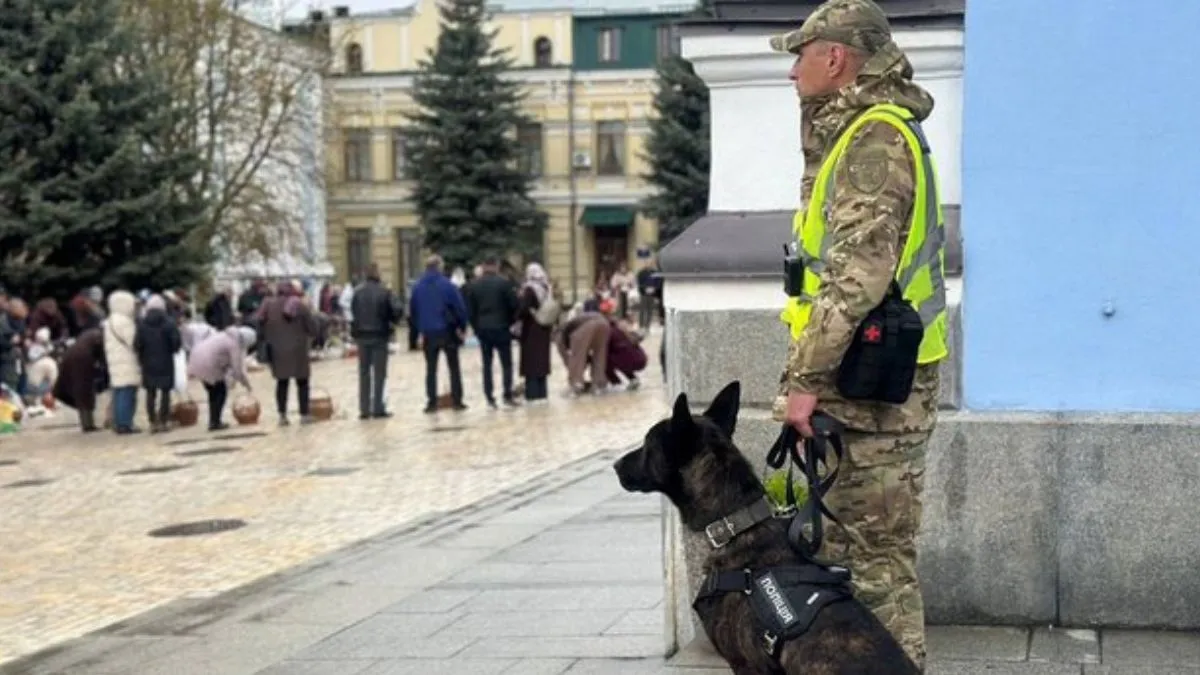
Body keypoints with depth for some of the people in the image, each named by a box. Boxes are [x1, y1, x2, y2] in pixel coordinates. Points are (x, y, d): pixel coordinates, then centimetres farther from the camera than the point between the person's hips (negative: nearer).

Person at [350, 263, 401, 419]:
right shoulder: (384, 292, -11)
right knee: (379, 373, 4)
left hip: (362, 336, 3)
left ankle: (364, 409, 11)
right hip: (379, 335, -3)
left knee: (364, 373, 11)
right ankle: (378, 408, 2)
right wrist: (391, 321, 5)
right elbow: (397, 311, -14)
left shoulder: (357, 292, -3)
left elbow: (352, 311, -7)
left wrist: (359, 325, 6)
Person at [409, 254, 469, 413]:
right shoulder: (447, 285, -9)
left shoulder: (418, 287, 3)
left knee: (431, 369, 8)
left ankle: (432, 402, 4)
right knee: (454, 367, 7)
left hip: (428, 333, 3)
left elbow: (413, 310, 7)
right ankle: (457, 401, 6)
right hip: (447, 331, -3)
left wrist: (420, 329, 14)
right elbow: (460, 307, -10)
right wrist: (462, 327, 1)